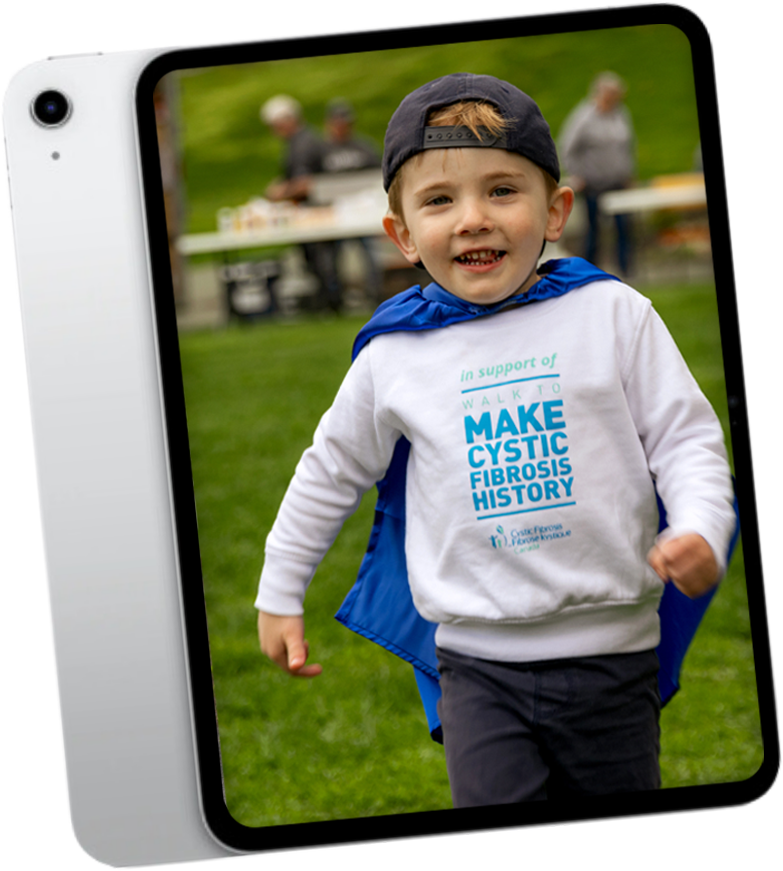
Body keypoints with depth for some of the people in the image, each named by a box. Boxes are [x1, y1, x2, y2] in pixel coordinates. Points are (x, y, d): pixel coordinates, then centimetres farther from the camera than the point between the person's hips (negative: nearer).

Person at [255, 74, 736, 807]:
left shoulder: (612, 314, -2)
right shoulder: (394, 357, 1)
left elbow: (684, 436, -1)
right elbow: (332, 471, 16)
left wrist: (701, 529, -20)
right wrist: (279, 595, 22)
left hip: (611, 646, 0)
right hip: (480, 661, 0)